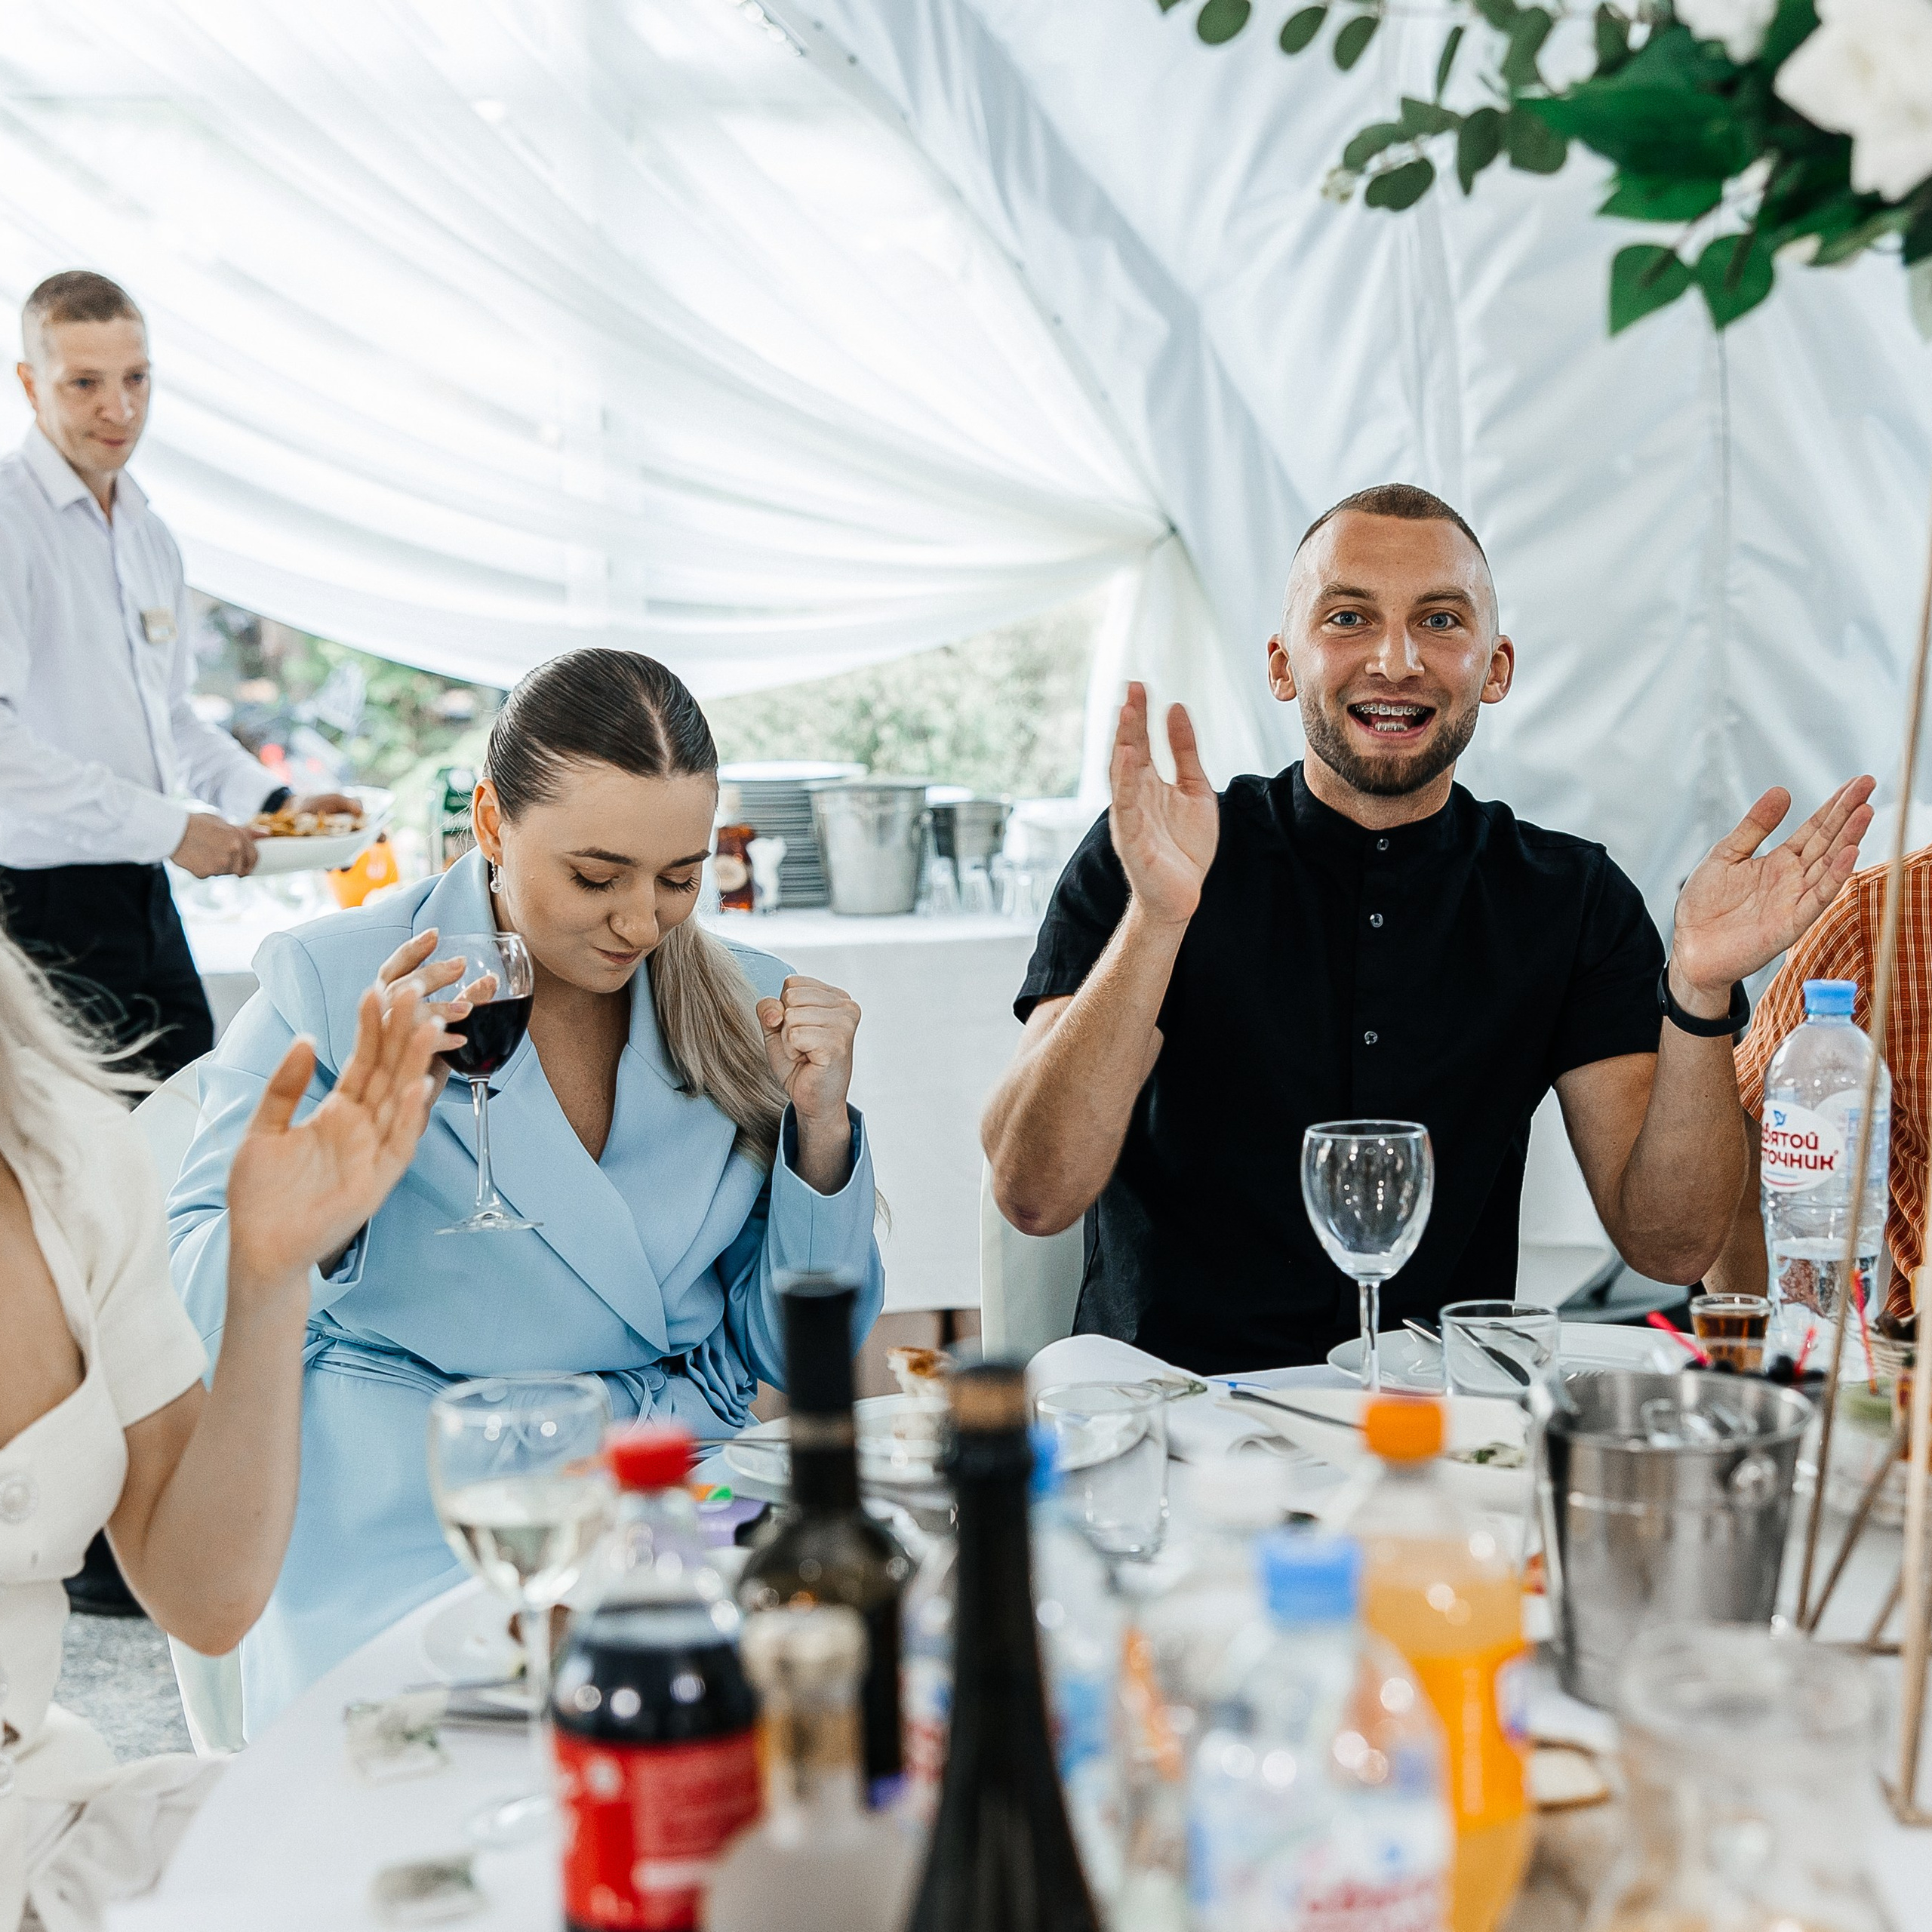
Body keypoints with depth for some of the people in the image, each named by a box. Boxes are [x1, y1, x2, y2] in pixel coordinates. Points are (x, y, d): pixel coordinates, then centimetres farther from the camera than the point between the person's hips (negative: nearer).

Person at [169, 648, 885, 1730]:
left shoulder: (750, 1008, 6)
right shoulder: (333, 982, -3)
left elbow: (797, 1357, 9)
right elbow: (205, 1324, -7)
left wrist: (819, 1125, -6)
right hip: (415, 1517, -4)